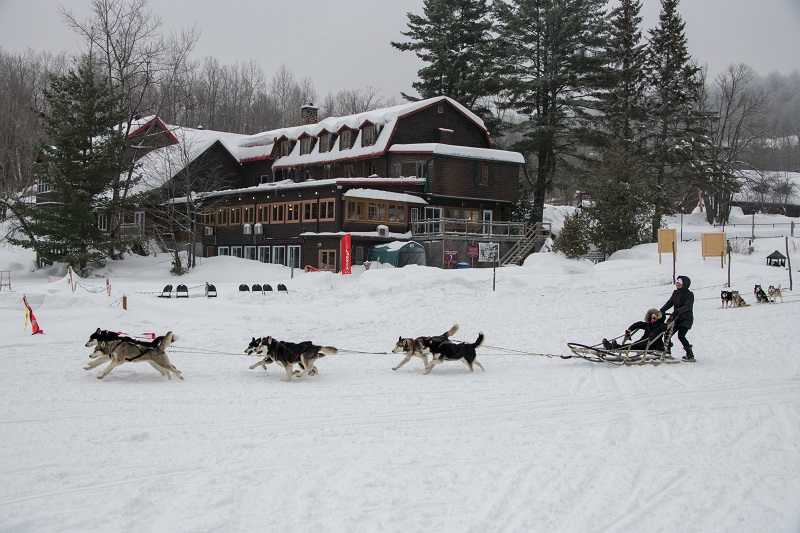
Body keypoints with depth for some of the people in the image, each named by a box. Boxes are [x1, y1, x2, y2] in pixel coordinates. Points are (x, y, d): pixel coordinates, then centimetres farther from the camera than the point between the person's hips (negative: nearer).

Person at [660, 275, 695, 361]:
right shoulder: (675, 293, 8)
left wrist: (677, 311, -38)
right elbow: (669, 303, 6)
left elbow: (688, 306, -26)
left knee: (681, 335, -19)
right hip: (676, 318, 7)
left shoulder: (689, 294, -13)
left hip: (686, 319, -7)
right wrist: (661, 310, -9)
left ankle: (690, 355, -10)